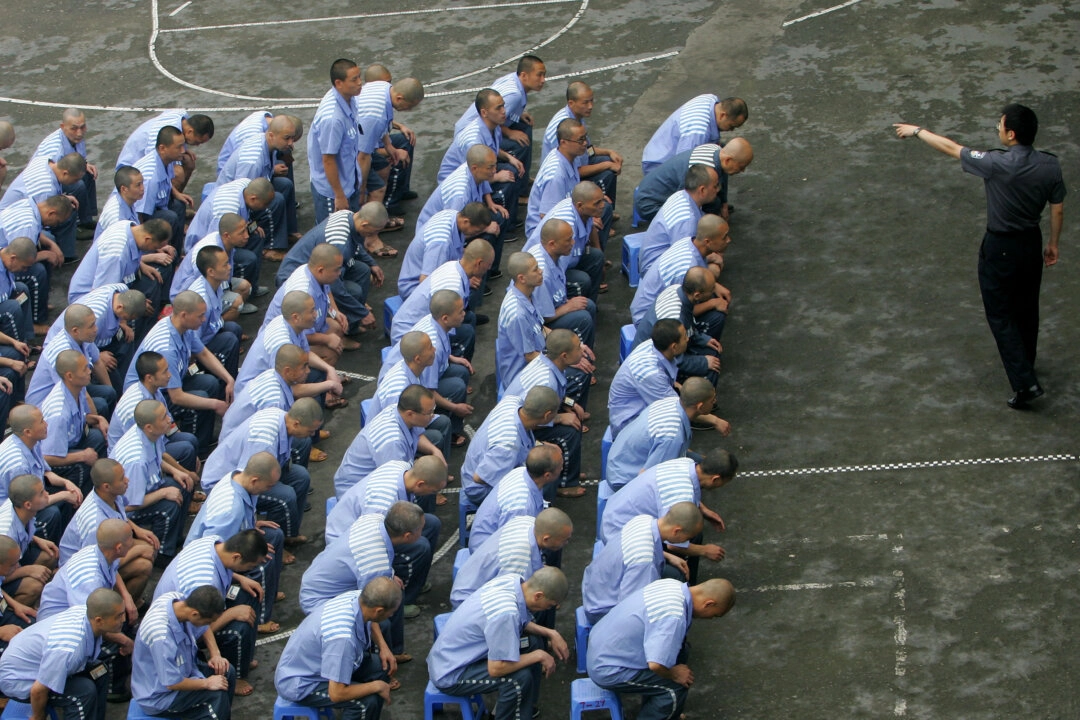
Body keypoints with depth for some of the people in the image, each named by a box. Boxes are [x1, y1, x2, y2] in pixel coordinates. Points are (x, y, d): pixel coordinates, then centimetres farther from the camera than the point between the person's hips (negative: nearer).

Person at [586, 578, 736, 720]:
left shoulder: (672, 584, -4)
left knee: (680, 651, 15)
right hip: (609, 671, -9)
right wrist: (674, 674, -16)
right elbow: (656, 665, -37)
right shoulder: (673, 618, -31)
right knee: (677, 685, -13)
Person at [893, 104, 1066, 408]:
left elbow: (952, 149, -15)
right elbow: (1058, 209, 1)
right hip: (1032, 242, 6)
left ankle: (1024, 381, -5)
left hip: (1001, 247, -6)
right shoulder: (1050, 166, -11)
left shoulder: (998, 164, -27)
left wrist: (917, 131, -1)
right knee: (1027, 308, 24)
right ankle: (1025, 362, 44)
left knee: (1001, 315, 3)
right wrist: (1053, 243, 17)